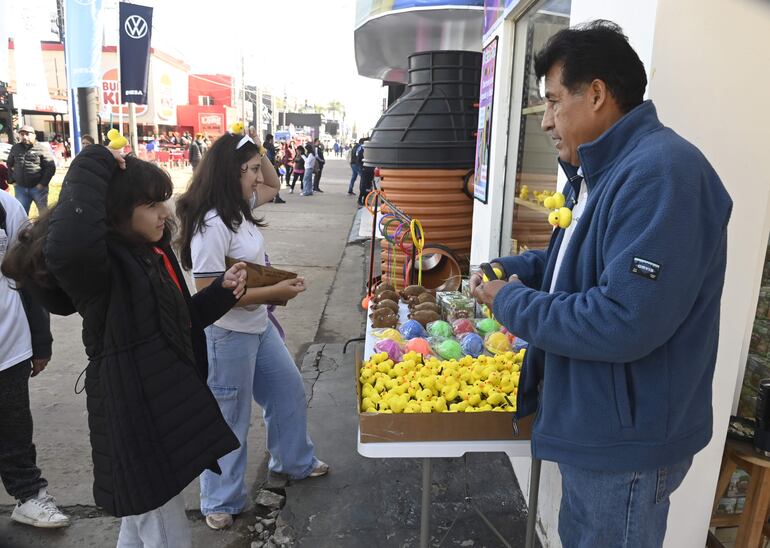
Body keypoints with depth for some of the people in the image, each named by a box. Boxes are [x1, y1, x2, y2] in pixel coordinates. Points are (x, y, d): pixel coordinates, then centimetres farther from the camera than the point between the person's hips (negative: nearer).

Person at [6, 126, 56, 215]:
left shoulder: (42, 149, -5)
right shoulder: (15, 148, 9)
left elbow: (51, 167, -8)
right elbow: (9, 165, 19)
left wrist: (43, 183, -12)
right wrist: (12, 181, 9)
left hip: (38, 187, -4)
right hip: (20, 188, 4)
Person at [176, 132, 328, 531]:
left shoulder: (240, 207, 3)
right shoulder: (211, 224, -24)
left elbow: (273, 185, 22)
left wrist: (258, 150, 3)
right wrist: (275, 291, -23)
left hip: (259, 325, 10)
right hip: (226, 335, -9)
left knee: (289, 392, 23)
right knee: (229, 420, 7)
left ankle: (294, 461, 46)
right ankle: (220, 503, 28)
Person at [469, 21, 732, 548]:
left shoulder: (661, 173, -27)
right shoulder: (607, 170, 9)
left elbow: (625, 323, -34)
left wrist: (512, 303, -20)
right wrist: (511, 269, 4)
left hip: (626, 440, -10)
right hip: (593, 423, 10)